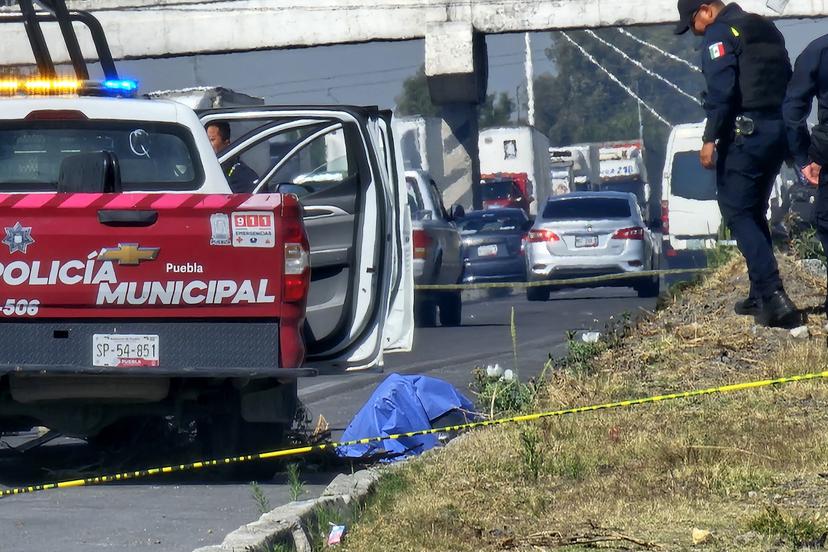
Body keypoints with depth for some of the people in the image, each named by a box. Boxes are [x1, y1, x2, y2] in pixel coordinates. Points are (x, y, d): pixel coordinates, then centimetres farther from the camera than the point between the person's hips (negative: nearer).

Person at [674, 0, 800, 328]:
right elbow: (788, 83, 21)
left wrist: (710, 138, -16)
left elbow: (721, 90, -18)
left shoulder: (719, 34, -6)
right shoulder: (766, 29, 20)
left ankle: (774, 297, -19)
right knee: (754, 213, 19)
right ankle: (761, 295, 19)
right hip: (778, 130, 8)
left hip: (745, 132, -8)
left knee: (739, 215, -6)